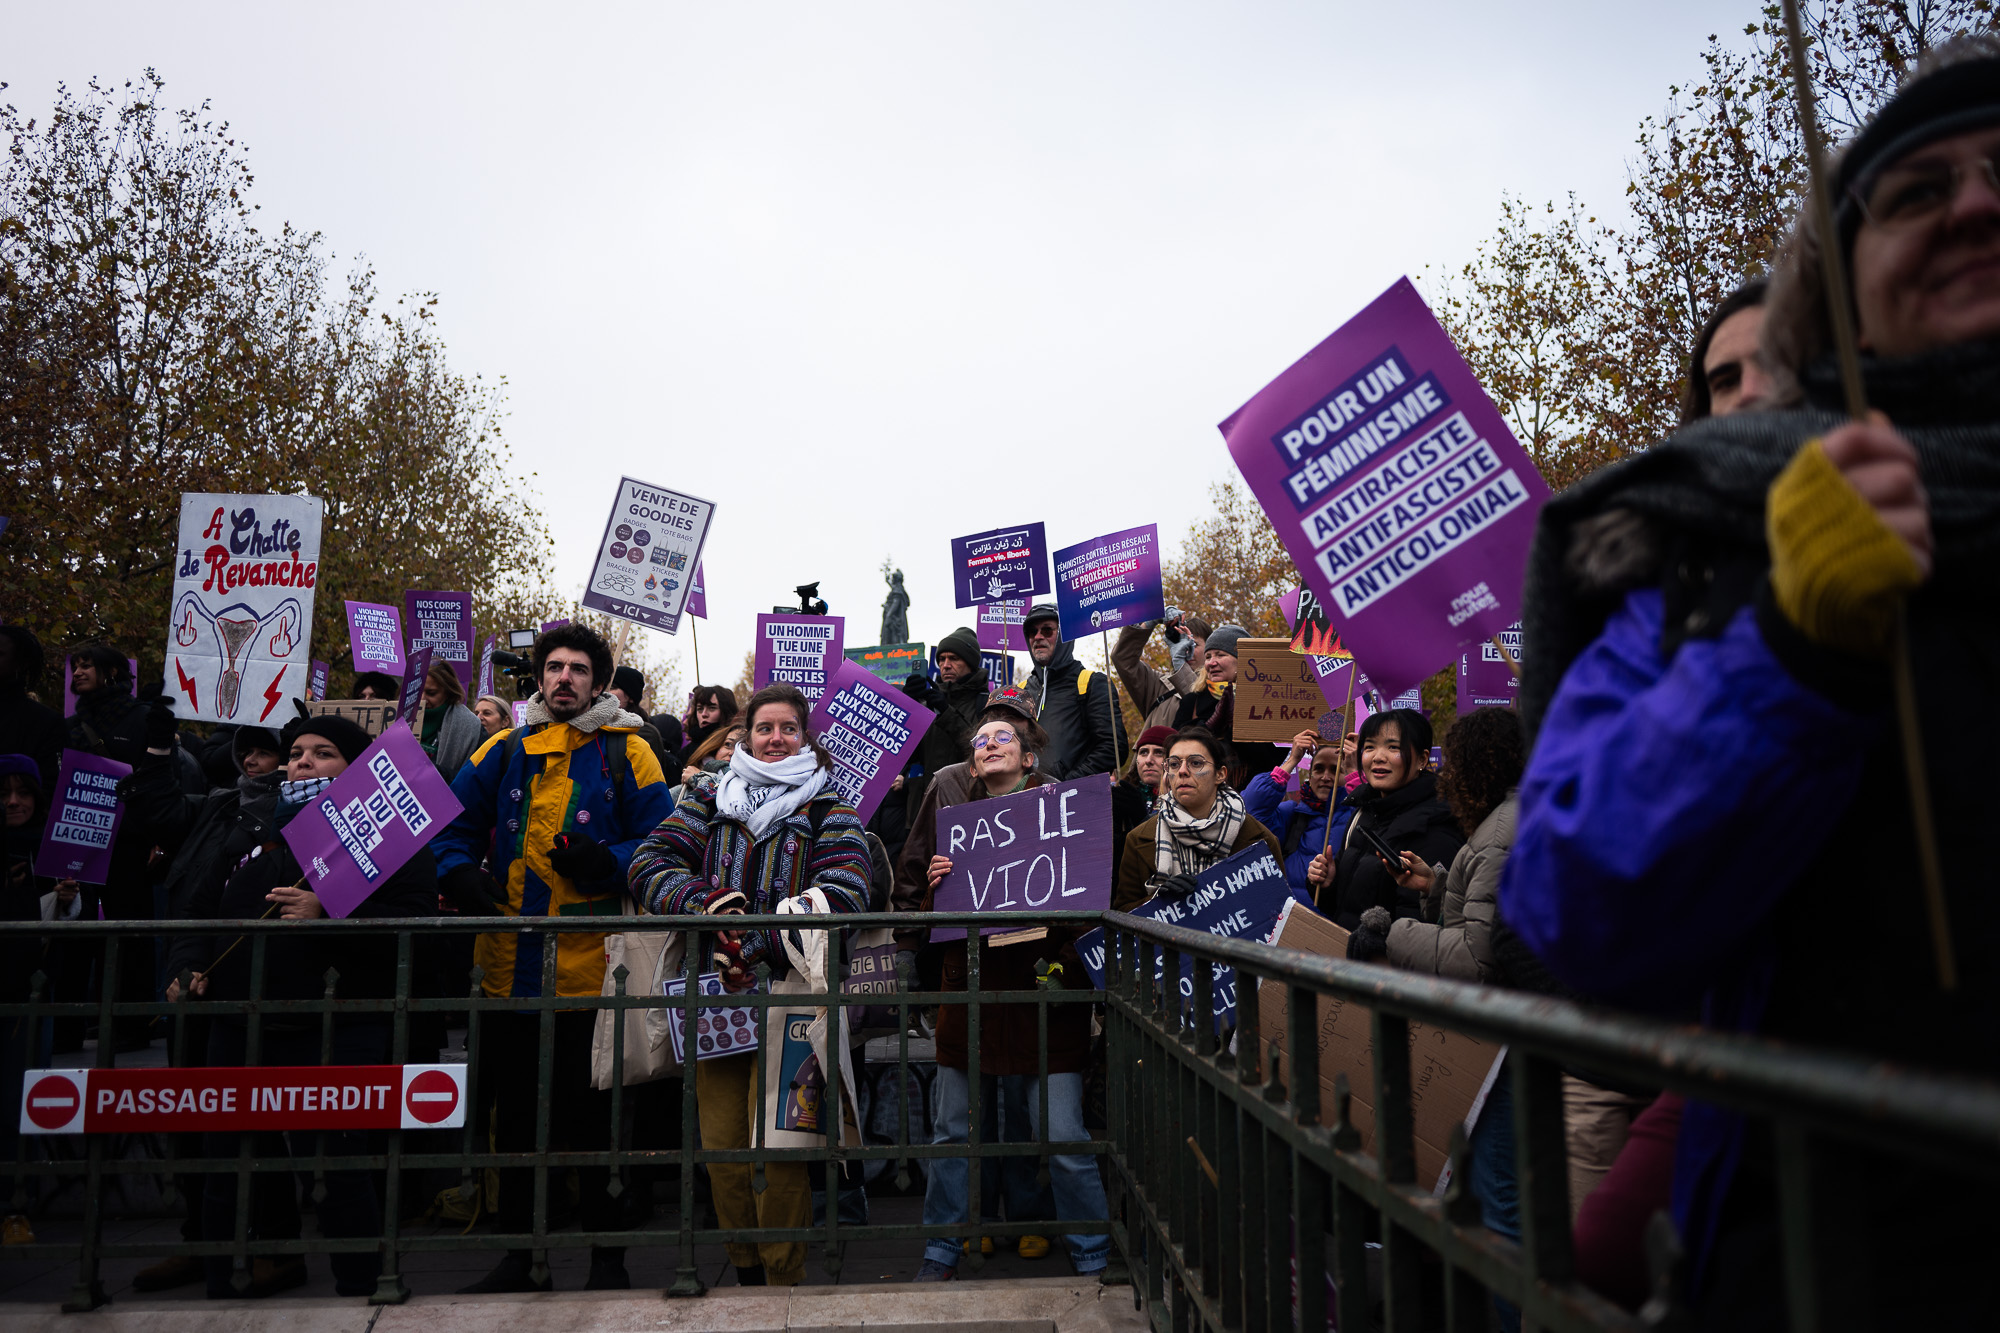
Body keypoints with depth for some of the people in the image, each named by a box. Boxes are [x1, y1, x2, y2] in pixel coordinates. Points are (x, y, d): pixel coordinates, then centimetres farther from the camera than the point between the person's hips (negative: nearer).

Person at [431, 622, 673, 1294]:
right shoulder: (504, 751, 10)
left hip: (595, 968, -3)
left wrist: (607, 861, -20)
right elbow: (454, 824, 12)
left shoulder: (626, 752, 1)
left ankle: (607, 1259, 23)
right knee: (515, 1112, 16)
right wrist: (459, 874, -7)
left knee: (595, 1115, 6)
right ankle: (517, 1257, 32)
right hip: (511, 967, 4)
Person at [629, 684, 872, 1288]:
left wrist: (755, 946, -17)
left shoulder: (827, 807, 6)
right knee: (720, 1142, 4)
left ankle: (784, 1279, 7)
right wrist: (705, 901, -14)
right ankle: (746, 1272, 21)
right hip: (715, 990, 3)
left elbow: (843, 892, -9)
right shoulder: (709, 796, 16)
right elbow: (649, 861, 6)